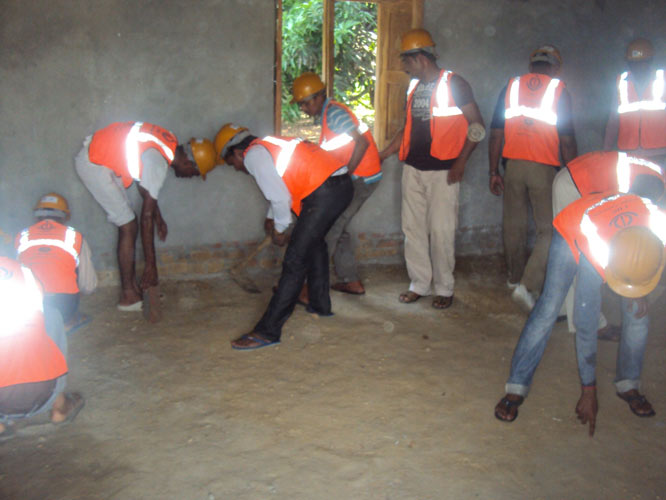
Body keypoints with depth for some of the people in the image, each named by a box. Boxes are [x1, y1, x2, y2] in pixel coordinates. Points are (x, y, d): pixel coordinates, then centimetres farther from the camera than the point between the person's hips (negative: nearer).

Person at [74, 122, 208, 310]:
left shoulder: (170, 144, 1)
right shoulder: (159, 164, -25)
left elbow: (145, 186, 16)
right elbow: (147, 216, -23)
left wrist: (159, 218, 21)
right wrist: (151, 265, -18)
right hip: (93, 163, -10)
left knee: (128, 225, 12)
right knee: (128, 226, -7)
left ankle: (132, 285, 19)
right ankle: (128, 296, 1)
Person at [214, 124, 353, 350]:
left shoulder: (253, 155, -4)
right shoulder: (269, 145, 25)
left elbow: (280, 197, -8)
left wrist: (279, 230, 5)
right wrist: (274, 220, 41)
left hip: (324, 193, -10)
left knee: (295, 261, -10)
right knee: (315, 243, 29)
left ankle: (268, 331, -7)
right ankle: (320, 305, 44)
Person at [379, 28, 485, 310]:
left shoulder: (454, 85, -6)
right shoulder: (413, 87, 14)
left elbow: (477, 125, -6)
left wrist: (461, 161, -14)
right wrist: (384, 154, 20)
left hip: (442, 172, -6)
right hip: (413, 169, 7)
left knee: (441, 231, -2)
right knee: (413, 228, 8)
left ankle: (444, 288, 11)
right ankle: (419, 284, 19)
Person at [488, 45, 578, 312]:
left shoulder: (511, 86, 6)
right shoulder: (559, 90, -2)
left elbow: (496, 133, 4)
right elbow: (567, 140, -4)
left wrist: (494, 172, 9)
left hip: (513, 165, 4)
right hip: (544, 168, -3)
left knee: (514, 225, 16)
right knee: (549, 230, 3)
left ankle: (515, 277, 34)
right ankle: (528, 285, -10)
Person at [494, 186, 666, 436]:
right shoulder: (599, 251, -44)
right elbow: (586, 327, -34)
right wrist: (588, 392, -27)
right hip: (573, 231, -4)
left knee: (637, 314, -8)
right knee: (547, 309, -15)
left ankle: (628, 385, 14)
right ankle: (516, 389, -9)